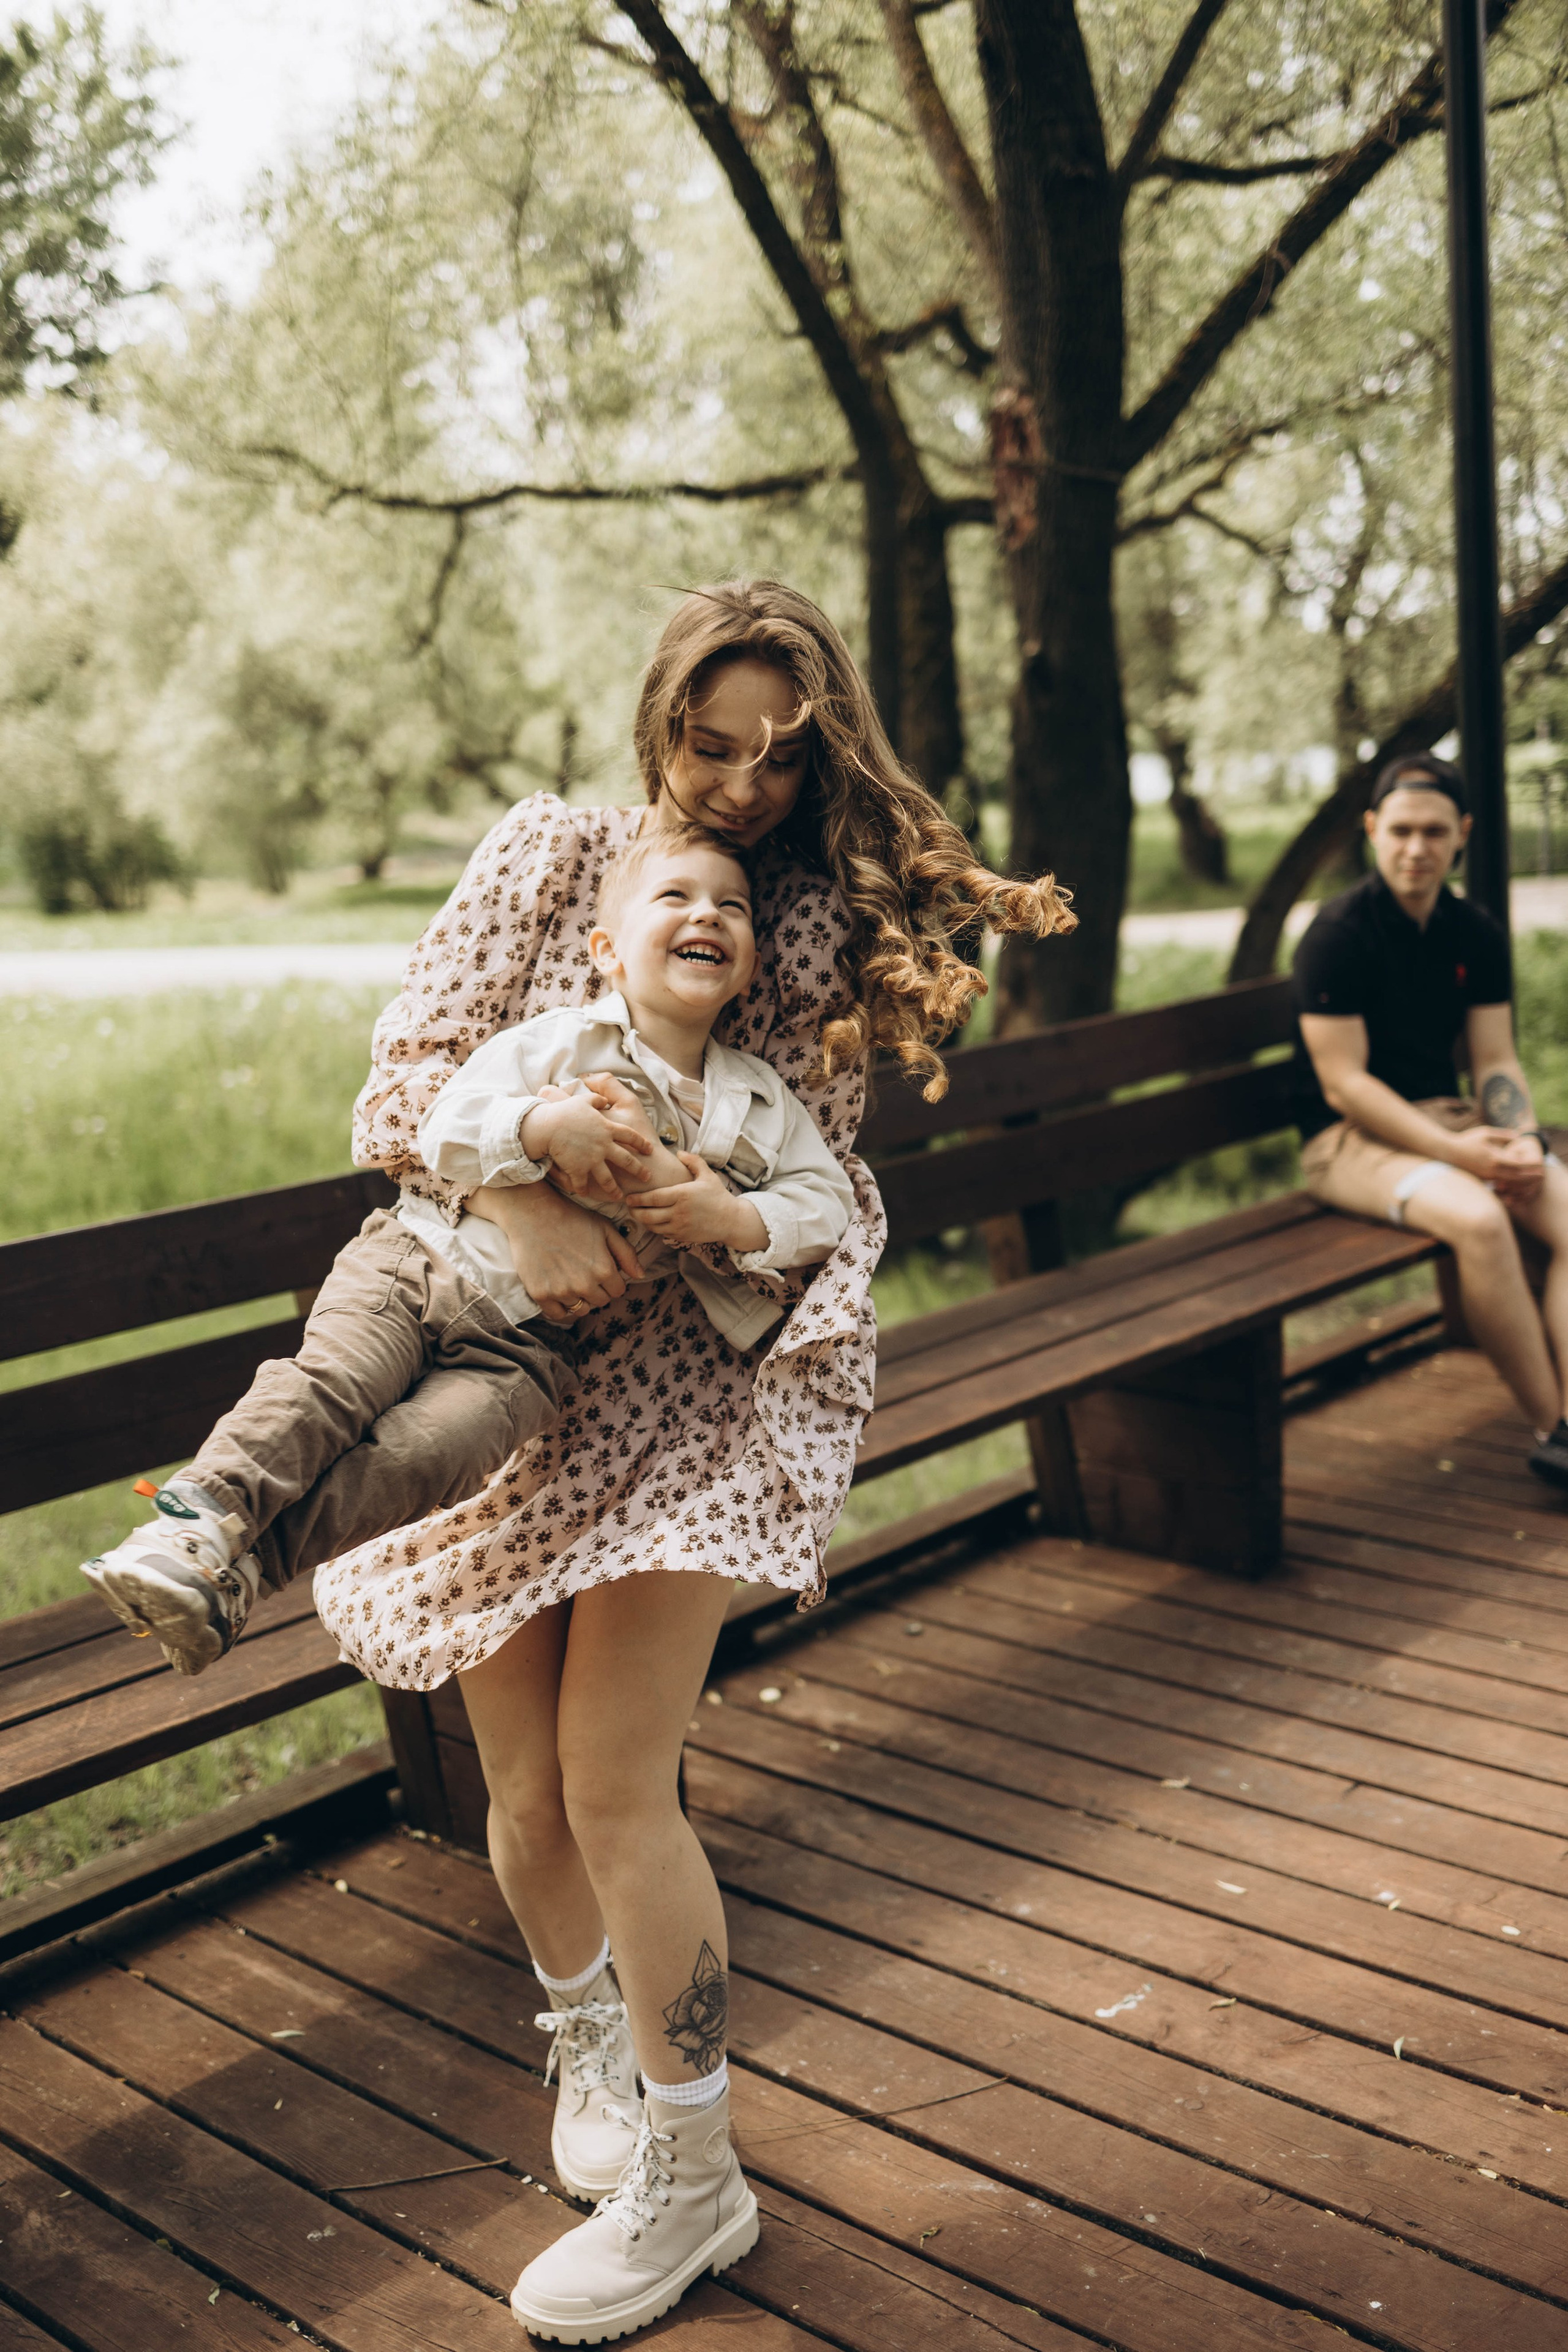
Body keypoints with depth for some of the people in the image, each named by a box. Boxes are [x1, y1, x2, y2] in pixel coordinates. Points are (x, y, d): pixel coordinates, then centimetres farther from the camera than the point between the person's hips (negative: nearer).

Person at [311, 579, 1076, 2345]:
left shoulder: (832, 920, 2)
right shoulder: (551, 852, 2)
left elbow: (816, 1190, 1)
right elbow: (404, 1080, -6)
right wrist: (531, 1214, -23)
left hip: (699, 1375, -1)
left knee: (611, 1786, -8)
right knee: (528, 1798, 5)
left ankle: (688, 2181, 13)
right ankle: (589, 2034, 38)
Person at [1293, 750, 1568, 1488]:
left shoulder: (1476, 934, 8)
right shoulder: (1338, 934, -12)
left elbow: (1496, 1061, 8)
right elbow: (1345, 1085, -15)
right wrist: (1455, 1151, -22)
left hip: (1450, 1116, 7)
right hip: (1350, 1137, -6)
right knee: (1478, 1218, -34)